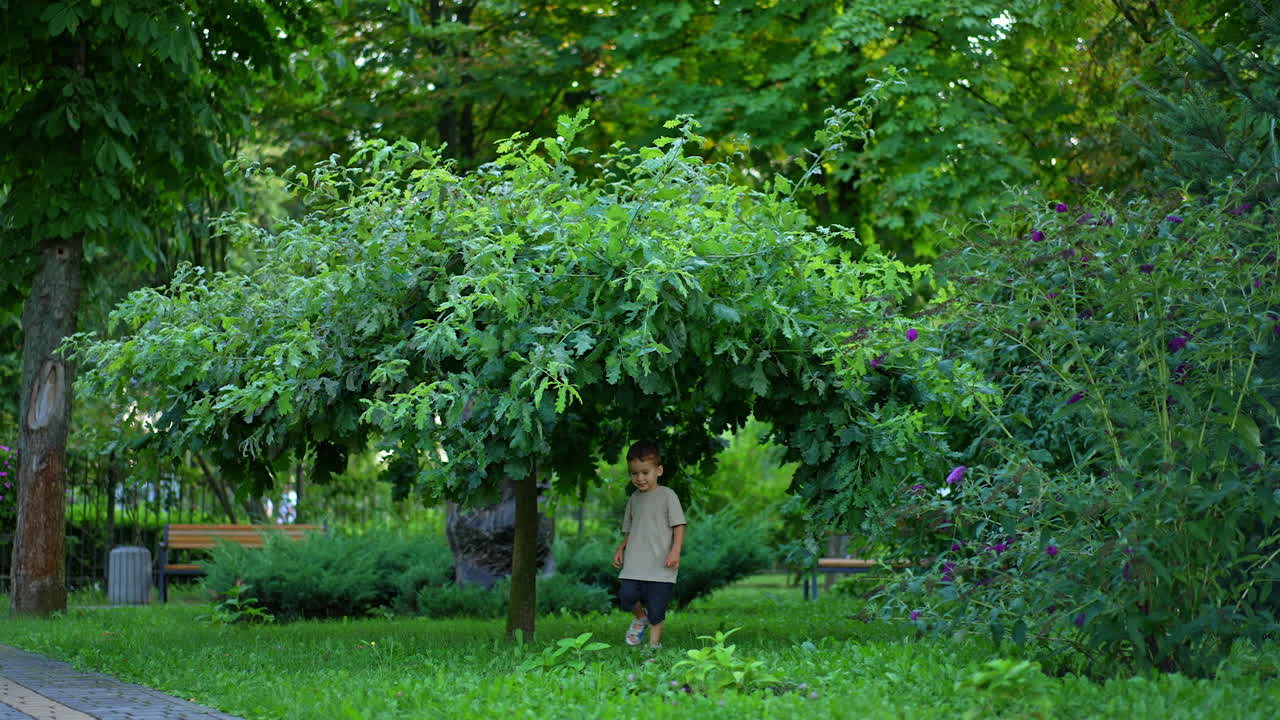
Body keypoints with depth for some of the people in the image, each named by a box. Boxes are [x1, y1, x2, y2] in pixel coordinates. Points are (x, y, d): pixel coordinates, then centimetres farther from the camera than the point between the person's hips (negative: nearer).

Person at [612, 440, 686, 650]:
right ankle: (640, 618, 17)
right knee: (627, 596, -13)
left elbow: (678, 525, -4)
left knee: (656, 607, -5)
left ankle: (654, 644, 6)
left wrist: (675, 551, -16)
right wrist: (621, 549, 12)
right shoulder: (634, 499, 16)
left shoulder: (666, 495, -1)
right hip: (634, 564, 4)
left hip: (660, 564, -4)